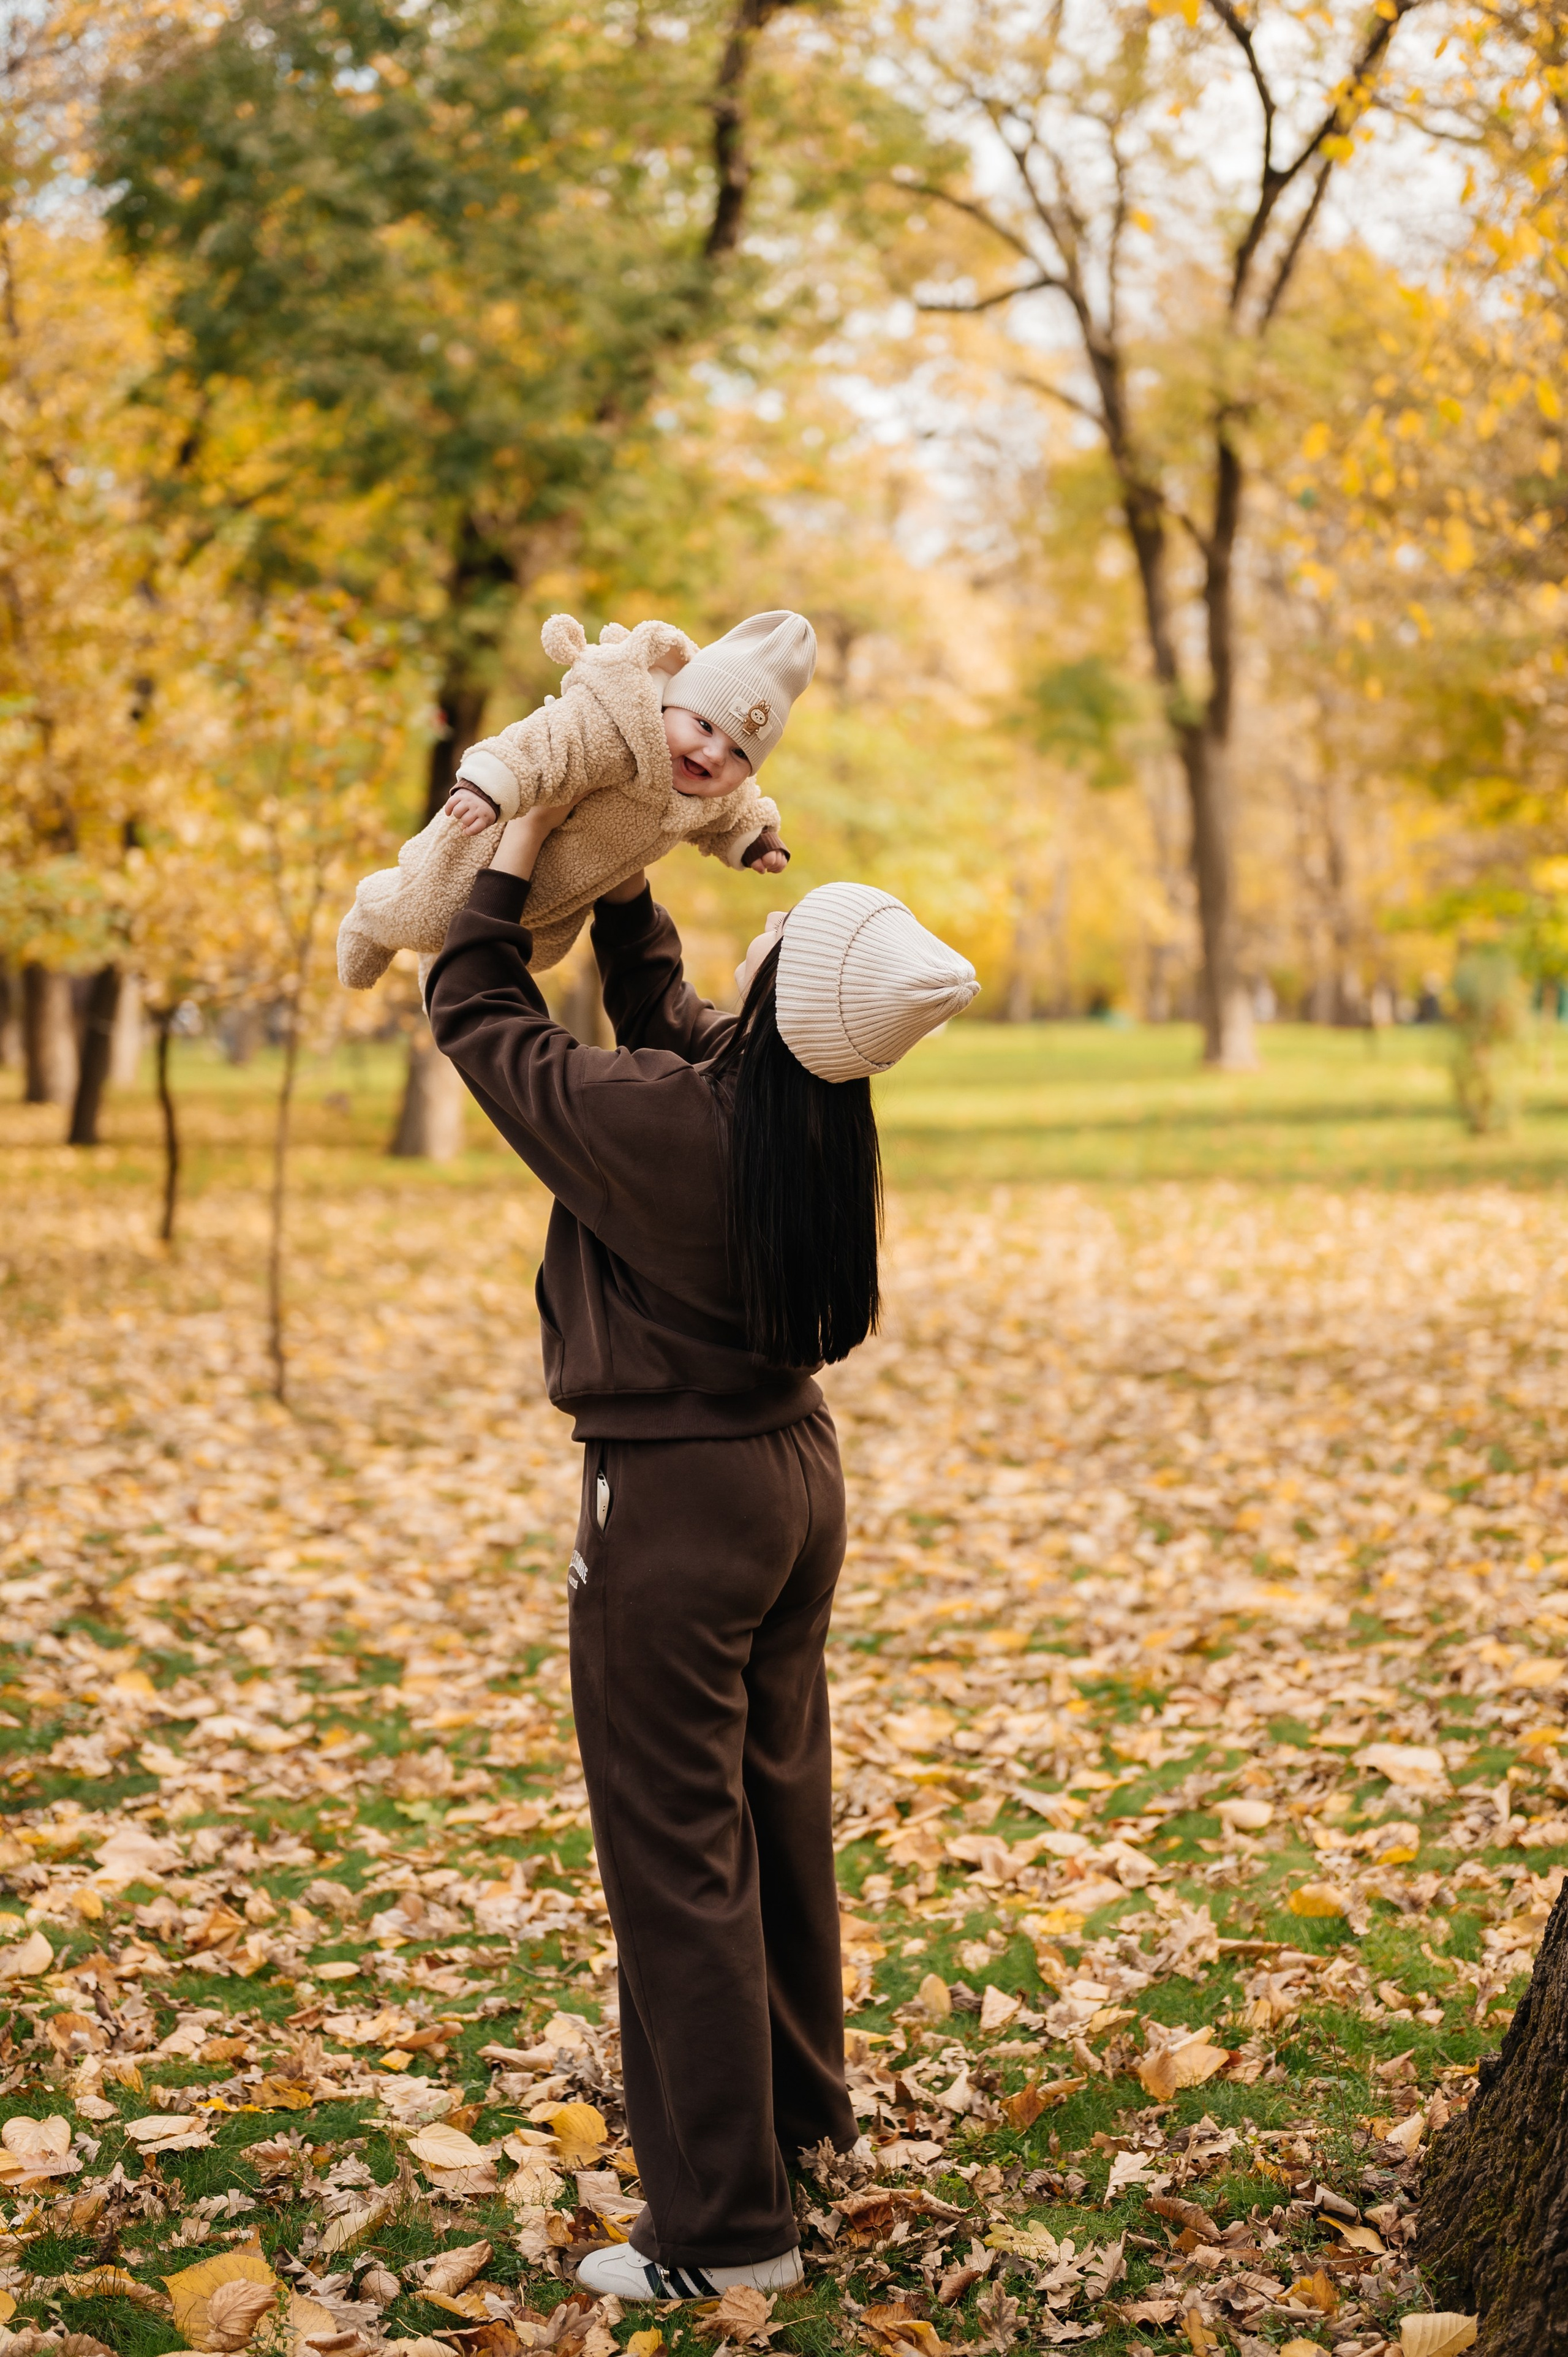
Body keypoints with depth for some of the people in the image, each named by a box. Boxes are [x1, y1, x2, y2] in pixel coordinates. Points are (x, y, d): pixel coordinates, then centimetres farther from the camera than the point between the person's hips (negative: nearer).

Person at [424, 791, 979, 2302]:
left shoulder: (652, 1117, -25)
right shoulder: (816, 1113, -3)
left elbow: (476, 1014, -10)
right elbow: (661, 1013, 17)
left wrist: (510, 862, 2)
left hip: (672, 1499, -8)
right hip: (793, 1472, 8)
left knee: (676, 1849, -1)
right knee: (775, 1805, 22)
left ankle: (725, 2223, 5)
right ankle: (796, 2104, 40)